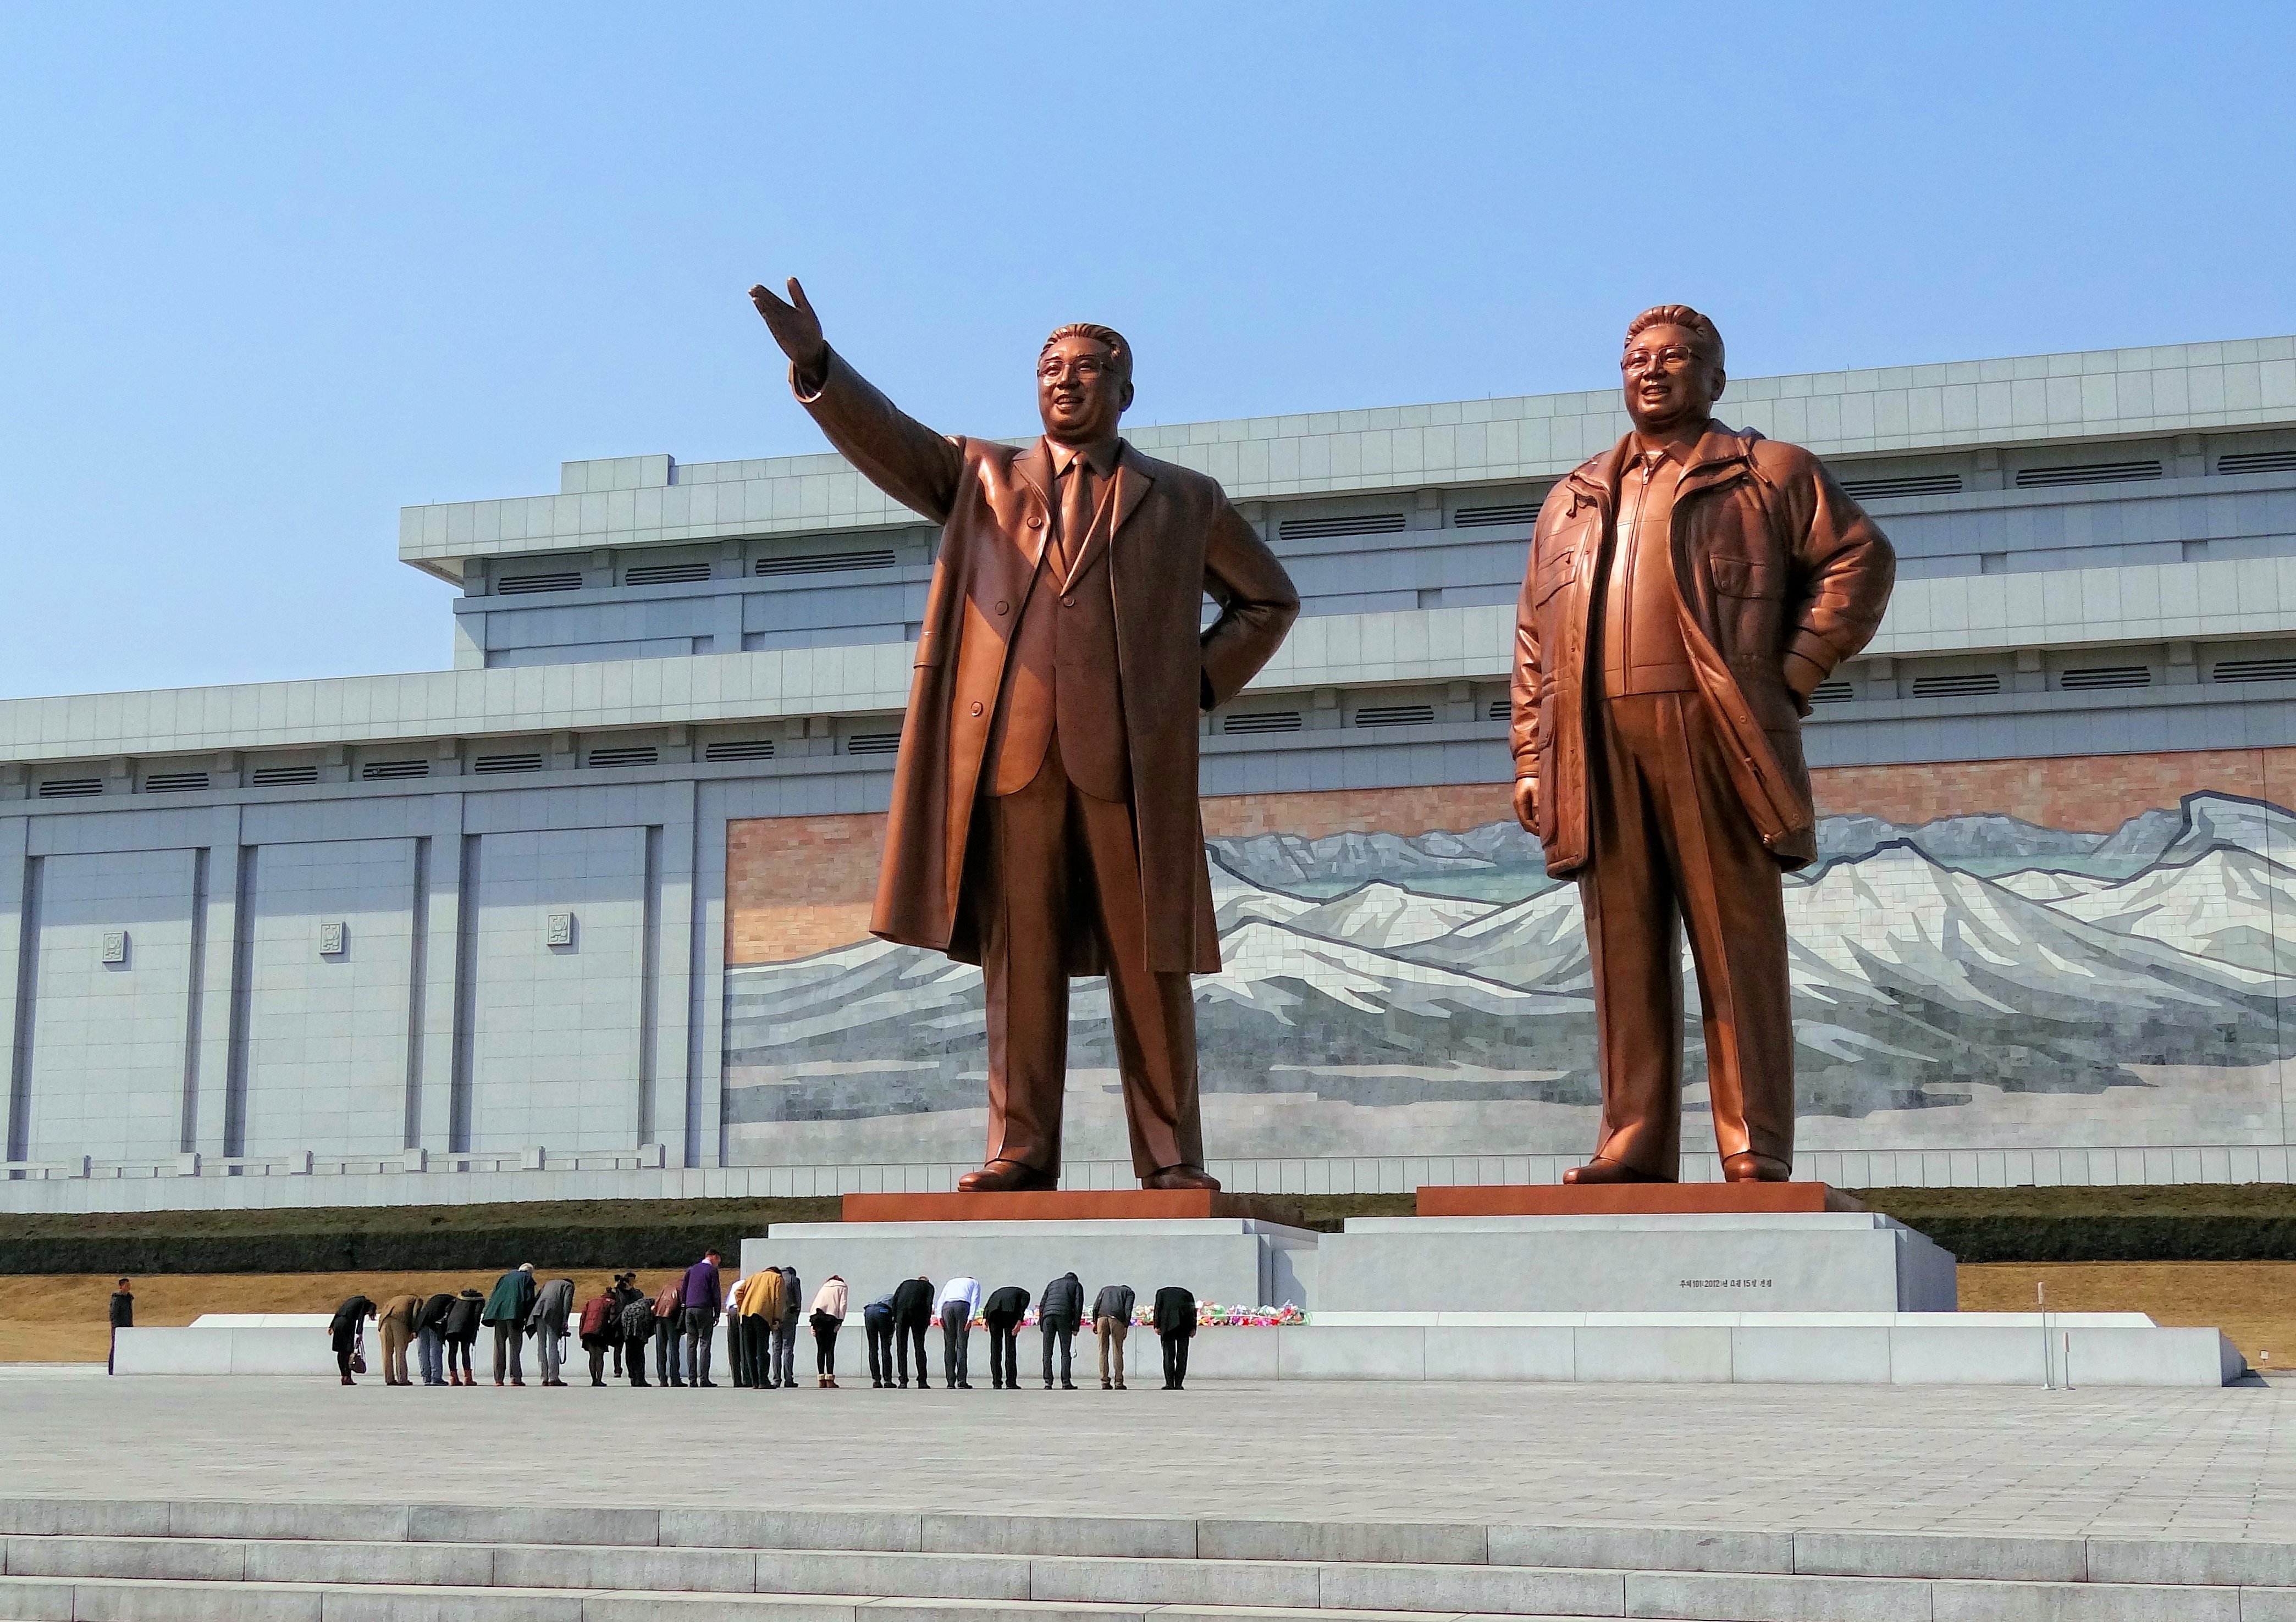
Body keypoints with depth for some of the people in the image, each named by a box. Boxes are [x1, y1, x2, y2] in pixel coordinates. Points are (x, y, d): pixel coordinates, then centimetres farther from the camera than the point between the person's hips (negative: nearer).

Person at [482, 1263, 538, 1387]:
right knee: (515, 1346, -3)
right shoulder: (527, 1279, 10)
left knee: (499, 1347, 6)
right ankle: (515, 1378, -10)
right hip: (515, 1315, -4)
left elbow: (493, 1298, 20)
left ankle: (498, 1379, 4)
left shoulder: (505, 1278, 25)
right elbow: (529, 1300, -1)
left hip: (499, 1314, 4)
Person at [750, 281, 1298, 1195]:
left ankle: (1171, 1159, 3)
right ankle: (1021, 1151, 2)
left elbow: (1268, 600, 24)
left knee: (1148, 963, -1)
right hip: (1012, 752, 1)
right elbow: (885, 440, 5)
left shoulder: (1183, 502, 17)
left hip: (1130, 760, -1)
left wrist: (1200, 685, 10)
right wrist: (815, 363, -13)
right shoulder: (982, 479, 19)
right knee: (1020, 957, -1)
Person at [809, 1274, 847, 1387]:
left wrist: (812, 1323, 14)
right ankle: (830, 1380, -9)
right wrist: (839, 1321, -3)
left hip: (816, 1315, 4)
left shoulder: (824, 1287, 30)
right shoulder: (842, 1287, 18)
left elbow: (814, 1304, 20)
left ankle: (821, 1379, 3)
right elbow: (843, 1304, 3)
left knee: (821, 1349, 7)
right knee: (830, 1349, -3)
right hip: (831, 1317, -4)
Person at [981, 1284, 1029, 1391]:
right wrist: (1019, 1321, -5)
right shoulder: (1024, 1294, 30)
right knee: (1011, 1346, 4)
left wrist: (985, 1318, 6)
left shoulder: (997, 1292, 40)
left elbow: (987, 1305, 20)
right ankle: (1011, 1383, 1)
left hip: (994, 1311, 3)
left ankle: (997, 1383, 8)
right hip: (1010, 1310, -3)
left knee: (995, 1346, 10)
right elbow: (1023, 1305, 7)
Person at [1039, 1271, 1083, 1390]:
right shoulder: (1077, 1286, 19)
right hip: (1064, 1317, -2)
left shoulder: (1052, 1284, 29)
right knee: (1065, 1353, 2)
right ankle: (1066, 1382, -5)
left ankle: (1048, 1382, -3)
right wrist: (1075, 1327, 6)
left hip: (1048, 1316, 2)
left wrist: (1042, 1325, 18)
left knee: (1047, 1353, 3)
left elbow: (1042, 1305, 19)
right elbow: (1078, 1306, 5)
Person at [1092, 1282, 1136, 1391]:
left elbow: (1096, 1306, 17)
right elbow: (1128, 1310, 6)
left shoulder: (1106, 1289, 32)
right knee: (1117, 1352, 3)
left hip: (1102, 1317, 2)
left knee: (1103, 1351, 6)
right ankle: (1119, 1383, -1)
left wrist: (1095, 1322, 14)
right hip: (1117, 1319, -2)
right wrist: (1126, 1327, 3)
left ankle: (1104, 1382, 1)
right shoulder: (1129, 1292, 23)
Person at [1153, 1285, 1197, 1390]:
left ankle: (1170, 1384, -5)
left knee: (1169, 1354, 1)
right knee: (1182, 1354, 6)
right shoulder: (1187, 1294, 27)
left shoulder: (1162, 1293, 24)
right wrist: (1193, 1328, 4)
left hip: (1168, 1324, -1)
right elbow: (1193, 1310, 12)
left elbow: (1158, 1309, 8)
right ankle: (1179, 1384, 1)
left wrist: (1157, 1326, 2)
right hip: (1184, 1325, 1)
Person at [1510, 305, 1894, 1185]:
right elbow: (1533, 640, 20)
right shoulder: (1570, 503, 24)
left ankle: (1757, 1154, -4)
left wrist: (1797, 672, -4)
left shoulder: (1770, 475, 12)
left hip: (1715, 737, -4)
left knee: (1737, 946, -4)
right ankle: (1633, 1146, 4)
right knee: (1626, 953, 2)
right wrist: (1530, 758, 9)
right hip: (1599, 750, 4)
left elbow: (1862, 558, 5)